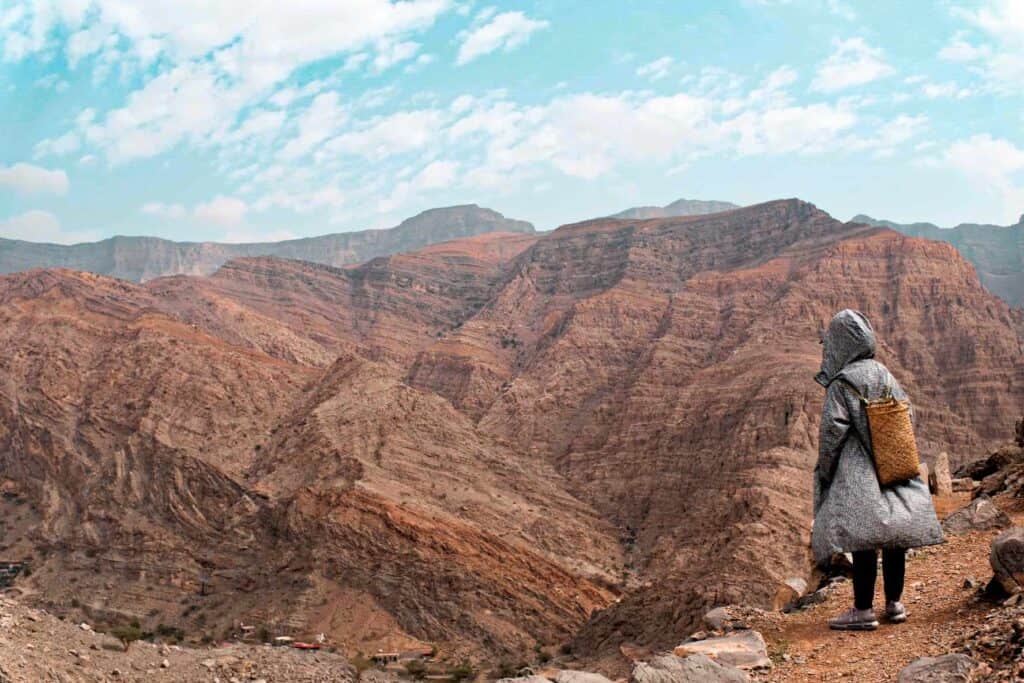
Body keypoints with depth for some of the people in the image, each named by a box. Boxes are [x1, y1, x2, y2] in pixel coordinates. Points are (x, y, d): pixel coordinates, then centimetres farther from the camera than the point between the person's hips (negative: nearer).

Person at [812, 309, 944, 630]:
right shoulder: (882, 373, 8)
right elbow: (908, 413, 12)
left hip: (858, 472, -7)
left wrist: (825, 472, -3)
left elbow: (833, 430, -15)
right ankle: (894, 603, 20)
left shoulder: (842, 383, -12)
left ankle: (863, 610, -6)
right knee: (893, 534, 12)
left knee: (862, 537, -7)